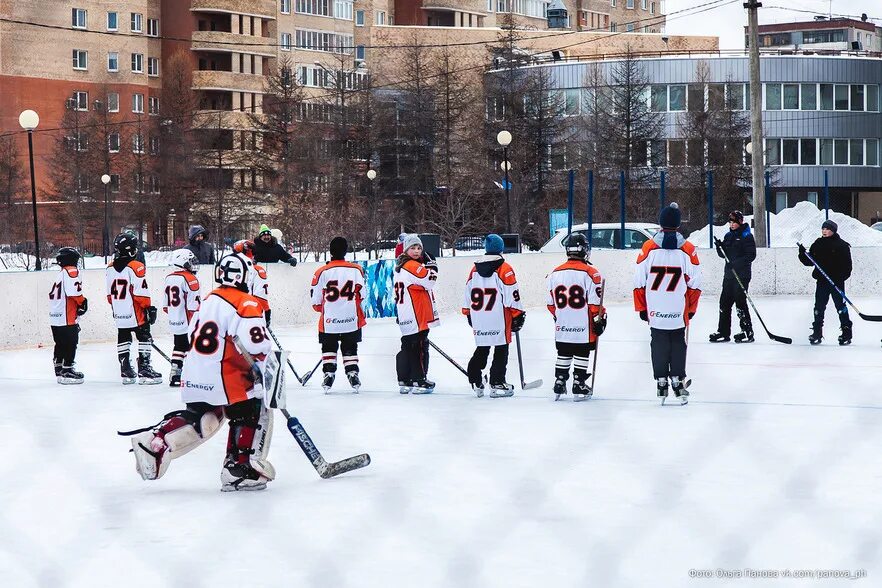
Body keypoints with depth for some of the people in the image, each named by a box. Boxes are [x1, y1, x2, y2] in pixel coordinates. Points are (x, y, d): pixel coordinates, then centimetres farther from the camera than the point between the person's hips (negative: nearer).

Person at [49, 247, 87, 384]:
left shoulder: (61, 273, 19)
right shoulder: (72, 271, -10)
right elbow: (74, 291, -22)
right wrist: (83, 302, -6)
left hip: (55, 317, 9)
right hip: (67, 317, -9)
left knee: (61, 344, 16)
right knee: (70, 344, -5)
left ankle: (59, 370, 22)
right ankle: (67, 372, -6)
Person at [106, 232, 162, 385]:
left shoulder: (111, 268, 6)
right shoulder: (136, 267, -15)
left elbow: (110, 293, 14)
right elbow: (141, 292, -18)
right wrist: (149, 308, -9)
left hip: (119, 314, 7)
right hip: (135, 313, -7)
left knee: (123, 338, 13)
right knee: (144, 337, 1)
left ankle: (125, 372, 16)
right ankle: (143, 370, -4)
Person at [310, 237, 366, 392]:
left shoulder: (322, 272, -8)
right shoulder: (356, 270, -4)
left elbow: (316, 300, -2)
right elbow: (362, 295, 2)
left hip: (329, 321, -1)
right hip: (351, 320, 1)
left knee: (329, 348, 15)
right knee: (350, 350, 13)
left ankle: (328, 374, 9)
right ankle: (353, 375, 5)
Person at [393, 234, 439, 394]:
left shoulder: (400, 267, 17)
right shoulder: (413, 266, -15)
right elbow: (429, 281, -21)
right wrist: (431, 267, -4)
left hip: (405, 319, 10)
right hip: (417, 318, -10)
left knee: (407, 347, 13)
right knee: (420, 347, -5)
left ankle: (404, 381, 16)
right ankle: (419, 381, -4)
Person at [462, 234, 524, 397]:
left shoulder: (475, 269, 8)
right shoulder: (504, 269, -9)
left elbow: (468, 294, 14)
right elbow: (512, 295, -10)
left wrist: (468, 314, 25)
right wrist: (518, 315, -2)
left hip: (478, 319, 5)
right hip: (499, 319, -5)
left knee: (481, 349, 17)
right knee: (501, 350, 2)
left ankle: (476, 382, 15)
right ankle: (497, 384, 0)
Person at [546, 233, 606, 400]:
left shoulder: (555, 273, 3)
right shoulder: (590, 273, -12)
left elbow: (551, 304, 9)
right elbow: (595, 303, -13)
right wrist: (599, 320, 0)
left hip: (562, 327, 4)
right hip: (583, 327, -4)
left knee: (563, 355, 14)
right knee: (581, 355, 4)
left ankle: (559, 385, 15)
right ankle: (579, 386, 6)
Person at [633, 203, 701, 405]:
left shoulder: (648, 248, -3)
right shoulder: (688, 250, -3)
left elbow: (639, 282, -1)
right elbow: (695, 284, 1)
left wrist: (641, 308, 9)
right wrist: (691, 309, 13)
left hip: (655, 310, 0)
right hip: (679, 311, 0)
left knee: (659, 344, 8)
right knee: (678, 345, 8)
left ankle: (661, 382, 8)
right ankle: (678, 382, 6)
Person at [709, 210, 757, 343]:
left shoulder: (747, 236, -6)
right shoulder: (728, 236, 15)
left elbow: (751, 255, -12)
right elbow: (724, 254, 16)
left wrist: (738, 262, -22)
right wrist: (720, 247, -3)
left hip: (742, 274, -8)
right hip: (729, 274, 8)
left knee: (740, 301, -10)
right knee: (725, 302, 7)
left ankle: (747, 332, -5)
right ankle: (723, 332, 13)